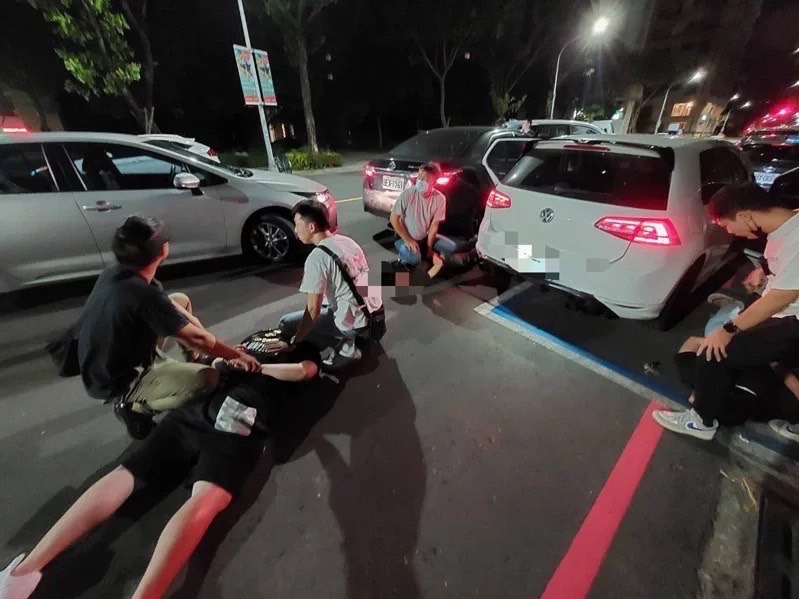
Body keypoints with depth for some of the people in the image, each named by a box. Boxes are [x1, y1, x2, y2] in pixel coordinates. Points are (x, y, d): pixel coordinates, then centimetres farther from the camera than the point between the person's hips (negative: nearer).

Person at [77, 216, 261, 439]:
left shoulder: (115, 272, -9)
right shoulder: (143, 295, -35)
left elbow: (167, 305, 4)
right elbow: (196, 338, -28)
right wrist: (238, 355, -17)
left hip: (105, 364, 8)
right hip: (115, 382, -8)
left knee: (181, 301, 7)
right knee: (209, 378, -13)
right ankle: (134, 406, 1)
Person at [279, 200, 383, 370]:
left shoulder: (316, 257, -18)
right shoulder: (346, 240, 5)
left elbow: (313, 310, -18)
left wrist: (294, 342, -5)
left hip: (354, 321, -8)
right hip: (375, 311, 8)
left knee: (287, 323, 6)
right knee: (322, 298, 31)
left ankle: (345, 348, 1)